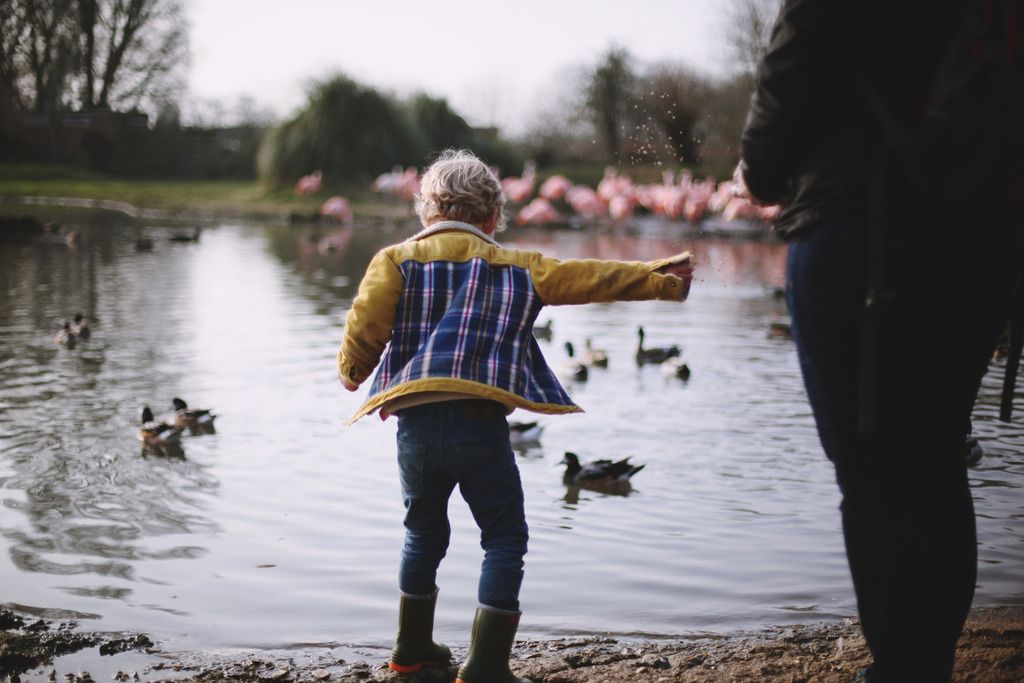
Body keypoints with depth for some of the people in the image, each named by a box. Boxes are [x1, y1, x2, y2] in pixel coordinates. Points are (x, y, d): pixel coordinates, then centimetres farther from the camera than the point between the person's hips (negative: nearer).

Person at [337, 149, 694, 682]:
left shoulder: (396, 259, 9)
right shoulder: (517, 267, 11)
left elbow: (365, 324, -3)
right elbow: (591, 278, 15)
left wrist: (353, 373, 17)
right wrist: (660, 279, 25)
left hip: (414, 422, 3)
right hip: (478, 423, -2)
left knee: (424, 532, 23)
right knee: (505, 538, 10)